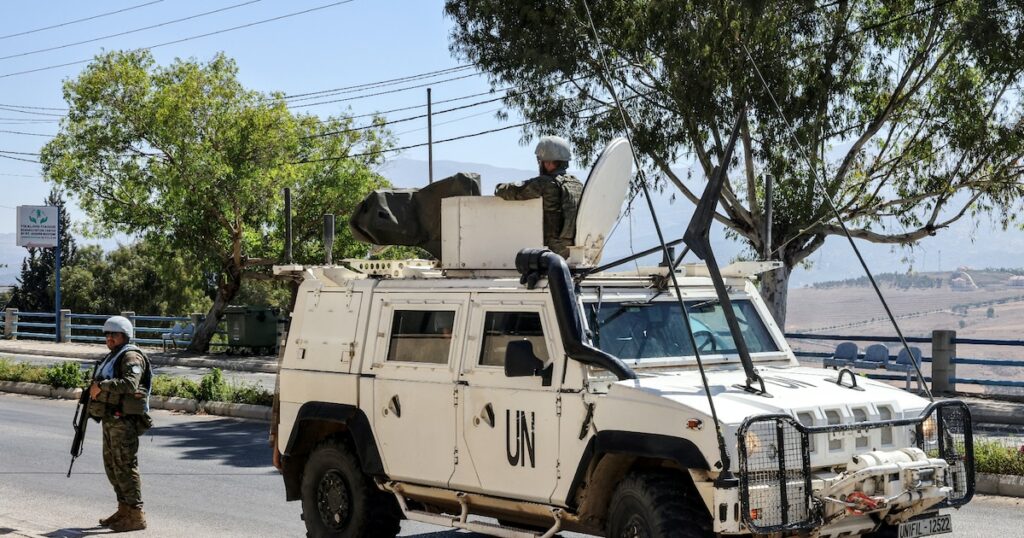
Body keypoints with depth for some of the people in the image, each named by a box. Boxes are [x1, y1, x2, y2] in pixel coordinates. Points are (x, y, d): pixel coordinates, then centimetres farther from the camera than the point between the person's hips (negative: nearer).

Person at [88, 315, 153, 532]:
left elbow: (130, 384, -28)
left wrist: (101, 385, -24)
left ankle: (136, 515, -7)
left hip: (124, 420, -10)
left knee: (125, 467, -10)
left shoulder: (131, 356, -12)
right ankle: (124, 510, 23)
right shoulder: (112, 357, 20)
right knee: (112, 466, 14)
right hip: (110, 419, 11)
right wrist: (94, 391, 10)